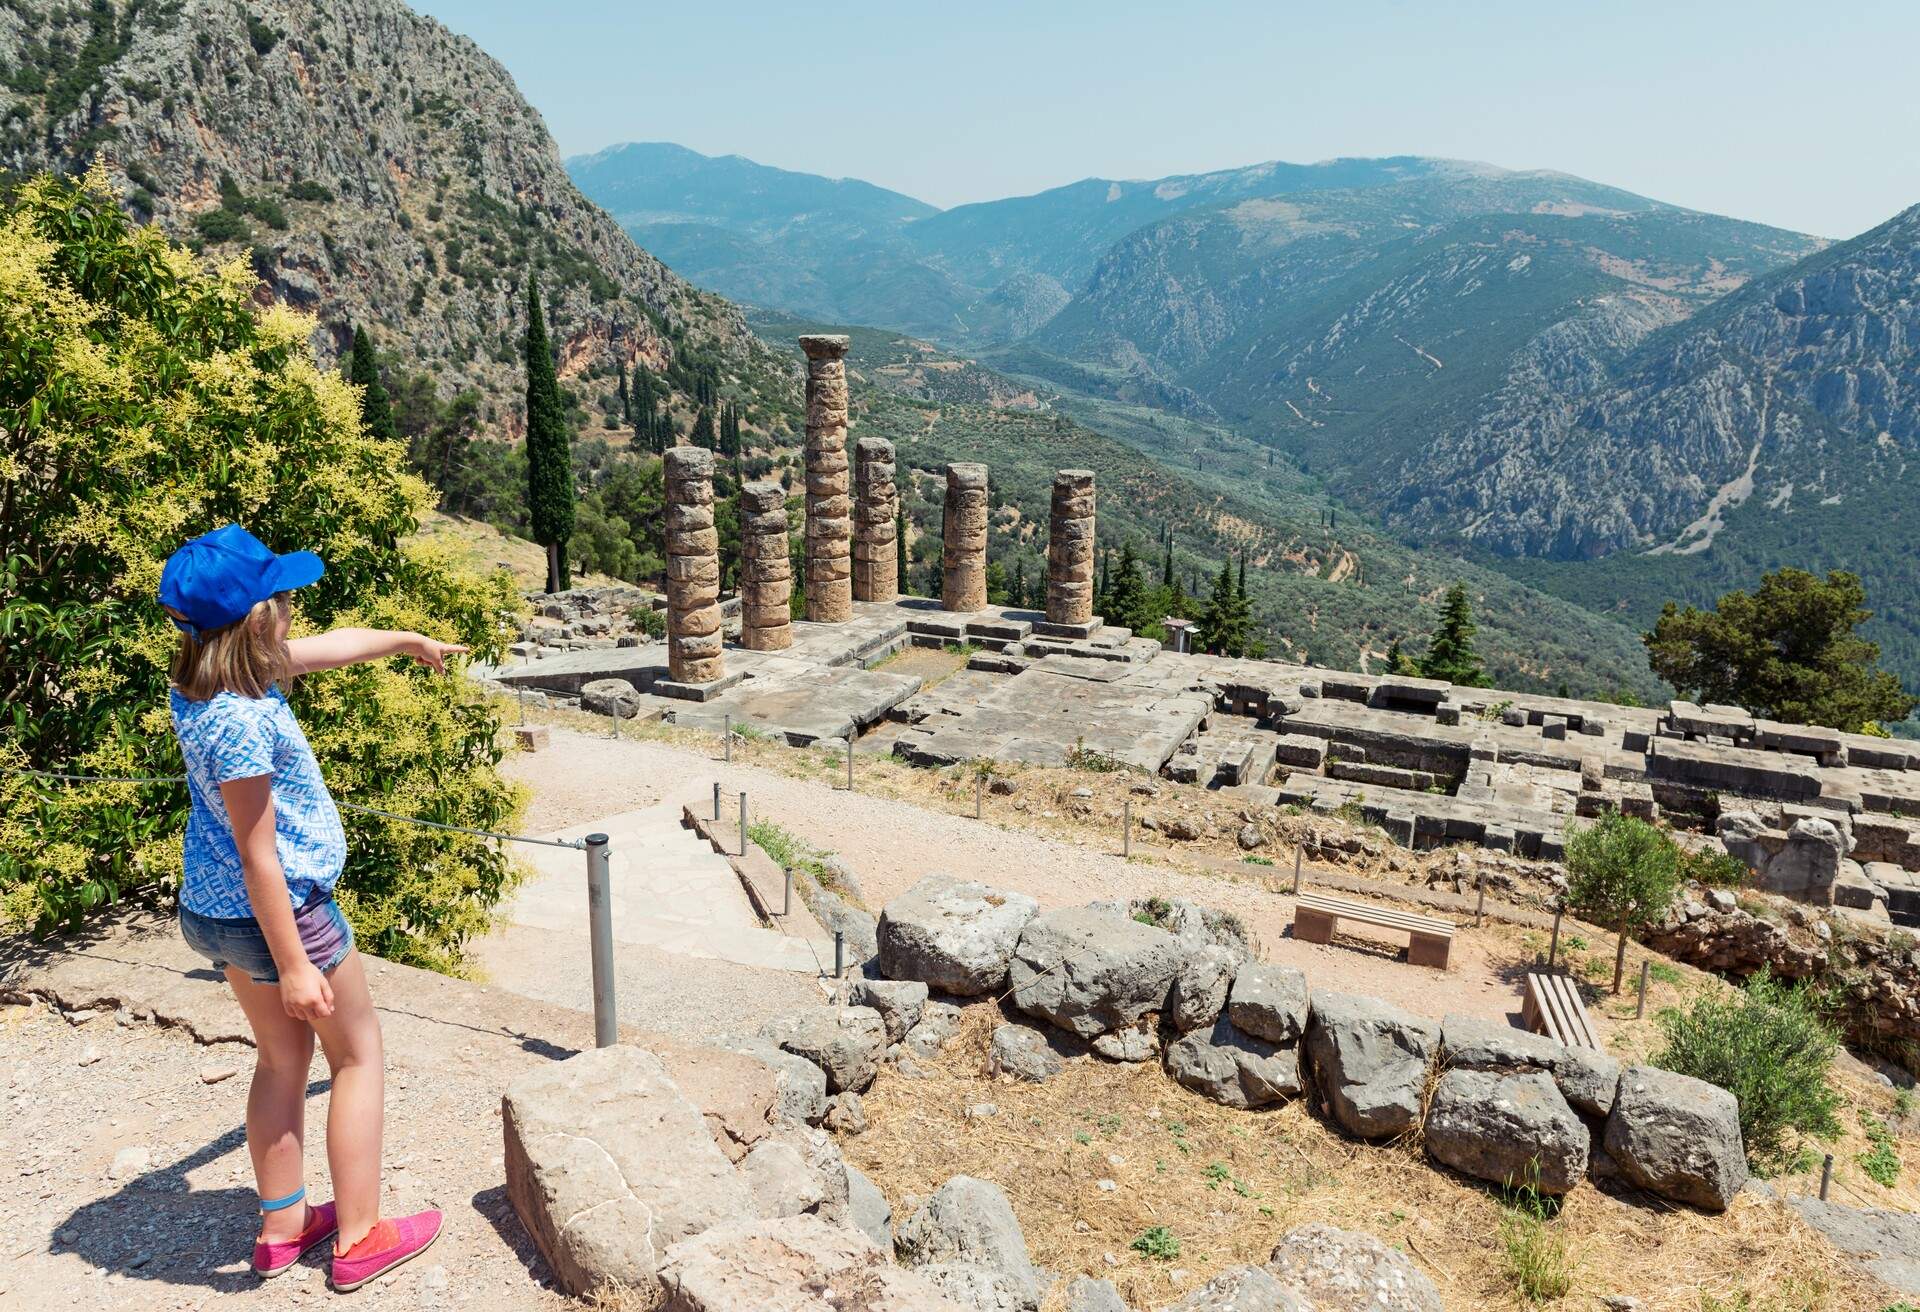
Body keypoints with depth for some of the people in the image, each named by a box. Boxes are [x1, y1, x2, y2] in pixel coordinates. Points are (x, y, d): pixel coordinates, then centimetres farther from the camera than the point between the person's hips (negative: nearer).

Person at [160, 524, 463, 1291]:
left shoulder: (208, 681, -1)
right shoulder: (240, 721, -29)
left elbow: (331, 646, 15)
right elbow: (259, 857, -26)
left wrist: (411, 641, 30)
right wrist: (293, 965, -20)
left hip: (214, 910, 9)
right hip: (273, 911, -9)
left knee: (282, 1056, 21)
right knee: (358, 1055, 9)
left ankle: (282, 1227, 34)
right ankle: (359, 1238, 18)